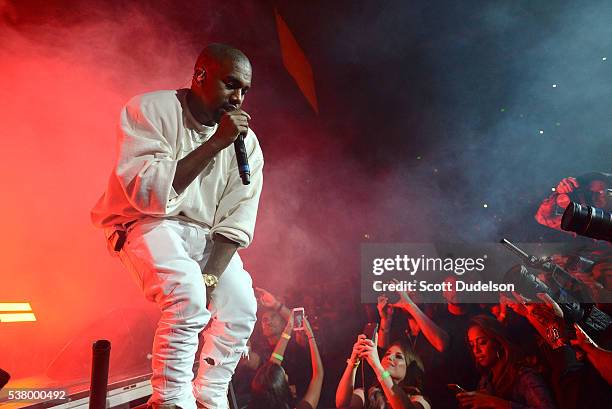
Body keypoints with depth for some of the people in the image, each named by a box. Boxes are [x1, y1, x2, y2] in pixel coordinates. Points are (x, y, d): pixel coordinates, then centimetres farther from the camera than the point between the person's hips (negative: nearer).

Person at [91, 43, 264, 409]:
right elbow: (147, 193, -26)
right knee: (188, 297, -29)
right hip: (148, 225, -5)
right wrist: (215, 143, -28)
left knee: (242, 309, -10)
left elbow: (237, 223, -5)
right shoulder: (150, 110, -15)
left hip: (208, 236, 5)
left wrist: (210, 277, -19)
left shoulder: (247, 142, -4)